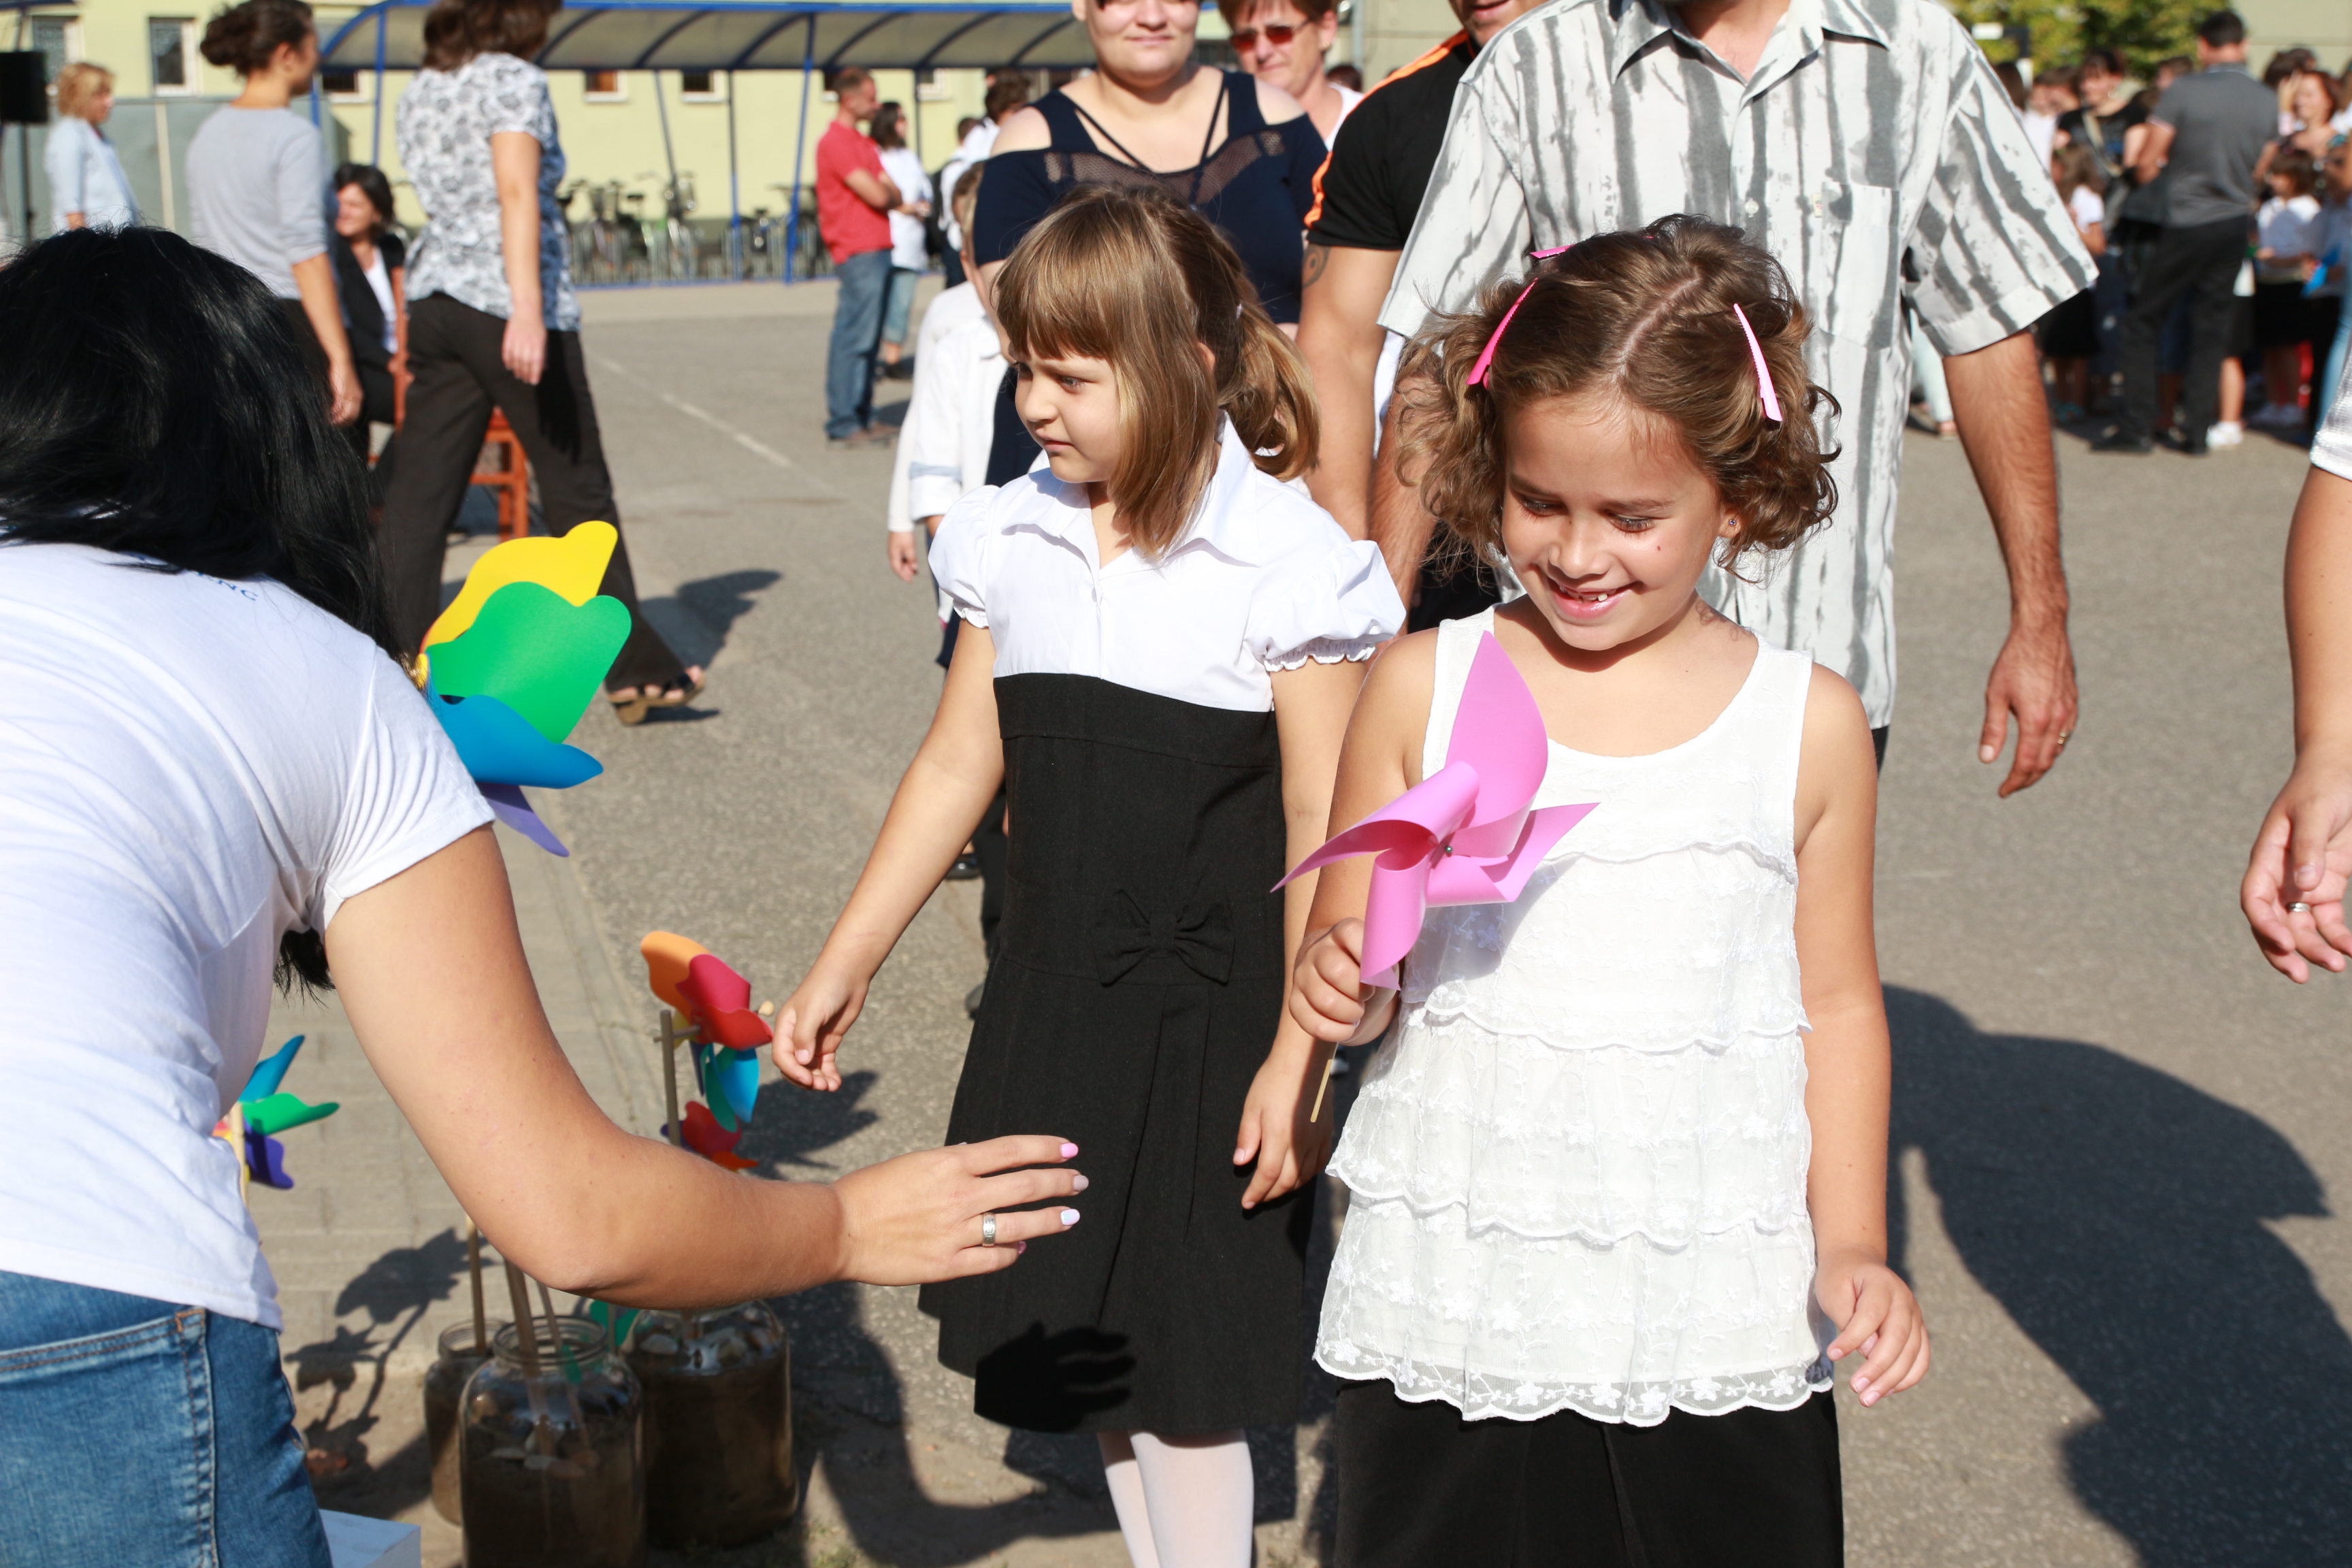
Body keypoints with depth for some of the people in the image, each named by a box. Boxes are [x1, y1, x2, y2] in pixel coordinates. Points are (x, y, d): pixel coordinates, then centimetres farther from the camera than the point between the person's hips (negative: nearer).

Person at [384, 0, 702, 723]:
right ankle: (637, 669, 12)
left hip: (434, 302, 7)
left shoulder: (419, 93, 16)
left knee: (418, 499, 3)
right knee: (578, 491, 3)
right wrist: (527, 311, -28)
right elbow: (517, 193, -19)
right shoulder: (516, 80, -6)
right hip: (503, 303, -7)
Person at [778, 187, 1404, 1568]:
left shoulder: (1288, 564, -13)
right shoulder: (1015, 542, 2)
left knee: (1183, 1357, 1)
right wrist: (844, 970, 9)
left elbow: (1320, 830, -13)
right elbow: (960, 763, 9)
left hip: (1212, 1017, -5)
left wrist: (1296, 1057, -15)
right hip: (1053, 996, 6)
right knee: (1088, 1336, 15)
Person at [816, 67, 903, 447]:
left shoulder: (863, 142, 21)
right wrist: (890, 193, 5)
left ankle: (861, 417, 17)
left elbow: (893, 194, 16)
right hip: (858, 253, -10)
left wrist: (888, 195, -6)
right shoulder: (835, 142, -11)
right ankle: (843, 424, -7)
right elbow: (877, 196, -17)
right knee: (853, 339, -9)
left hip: (877, 251, 10)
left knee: (867, 340, 12)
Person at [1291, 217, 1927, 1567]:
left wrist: (1854, 1247, 0)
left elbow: (1838, 1004, 7)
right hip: (1454, 1300, 0)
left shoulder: (1811, 723, -1)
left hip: (1716, 1326, 0)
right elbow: (1344, 969, 5)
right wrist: (1340, 986, -17)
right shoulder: (1424, 688, -2)